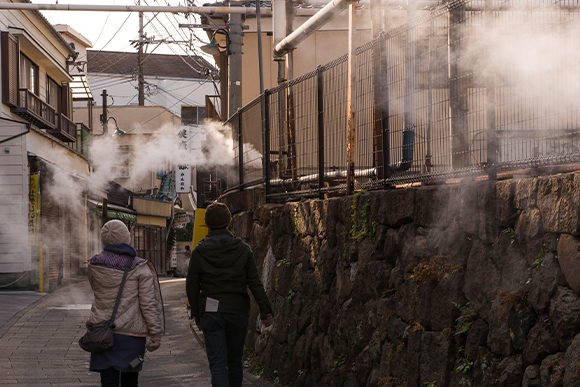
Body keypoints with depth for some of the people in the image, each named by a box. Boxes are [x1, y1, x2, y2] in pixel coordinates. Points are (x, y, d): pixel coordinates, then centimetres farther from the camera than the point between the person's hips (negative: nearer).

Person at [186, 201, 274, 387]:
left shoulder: (199, 252, -3)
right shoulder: (243, 249, 0)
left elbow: (192, 286, 1)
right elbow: (255, 283, -4)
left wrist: (196, 314, 13)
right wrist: (266, 311, -1)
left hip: (211, 314, -2)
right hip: (238, 312, 2)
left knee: (217, 365, -4)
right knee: (234, 362, 15)